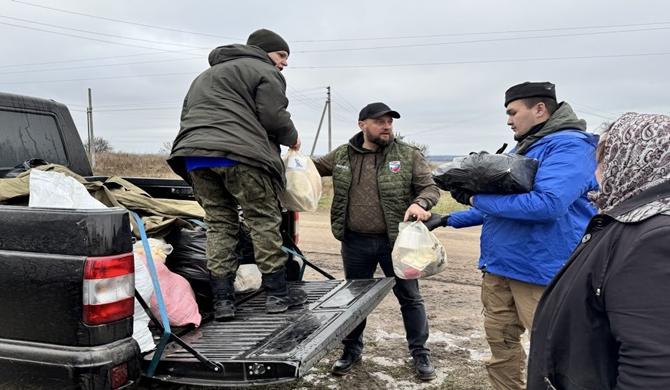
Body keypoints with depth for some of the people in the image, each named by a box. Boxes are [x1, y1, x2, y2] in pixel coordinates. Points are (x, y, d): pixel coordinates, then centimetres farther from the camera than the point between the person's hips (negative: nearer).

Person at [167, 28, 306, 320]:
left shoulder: (206, 75, 35)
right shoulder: (264, 71, 9)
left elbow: (189, 116, 32)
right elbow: (274, 117, -2)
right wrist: (292, 139, 16)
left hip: (195, 154, 7)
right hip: (240, 154, -7)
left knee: (219, 224, 9)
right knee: (264, 220, 1)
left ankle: (222, 300, 6)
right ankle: (276, 293, 5)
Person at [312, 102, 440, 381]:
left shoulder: (409, 156, -4)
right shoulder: (342, 156, 4)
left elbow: (430, 188, -4)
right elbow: (313, 168, 18)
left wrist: (420, 203, -26)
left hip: (396, 241, -2)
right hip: (356, 242, 2)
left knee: (409, 297, 9)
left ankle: (420, 353, 26)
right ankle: (352, 349, 34)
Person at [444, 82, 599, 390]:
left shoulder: (569, 146, -13)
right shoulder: (522, 148, 16)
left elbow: (547, 203, -29)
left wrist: (478, 199, -20)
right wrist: (448, 220, 22)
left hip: (542, 270, -9)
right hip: (499, 264, 9)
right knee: (500, 339, 15)